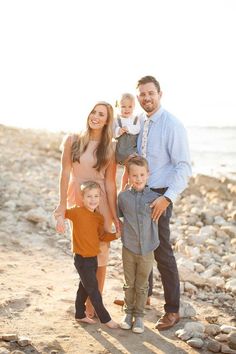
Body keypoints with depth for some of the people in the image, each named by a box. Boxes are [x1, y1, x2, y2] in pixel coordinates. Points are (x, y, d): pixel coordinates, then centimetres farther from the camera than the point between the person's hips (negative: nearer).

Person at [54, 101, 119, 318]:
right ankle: (89, 302, 20)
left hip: (101, 202, 0)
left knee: (100, 252, 1)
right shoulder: (72, 141, -1)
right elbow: (65, 173, 0)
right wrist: (62, 204, -2)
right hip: (77, 200, 0)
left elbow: (110, 182, -2)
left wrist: (114, 214, -5)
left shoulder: (110, 148, 0)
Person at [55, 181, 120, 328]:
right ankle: (105, 318, 12)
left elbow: (102, 236, 10)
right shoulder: (77, 212, -15)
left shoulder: (99, 218, 4)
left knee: (85, 287, 21)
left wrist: (116, 235, -3)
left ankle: (80, 315, 37)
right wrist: (60, 218, -36)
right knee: (93, 290, 1)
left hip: (93, 258, 7)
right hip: (82, 259, -7)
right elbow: (61, 211, -15)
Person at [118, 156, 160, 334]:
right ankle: (128, 313, 29)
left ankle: (139, 316, 24)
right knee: (129, 284, 13)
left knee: (142, 285, 11)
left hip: (147, 251, 0)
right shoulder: (123, 196, -3)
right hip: (129, 249, 0)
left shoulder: (154, 197, -5)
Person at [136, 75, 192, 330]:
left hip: (159, 196, -7)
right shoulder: (138, 124, 8)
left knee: (162, 253, -2)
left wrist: (167, 198, -26)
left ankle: (172, 310, 10)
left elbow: (184, 167, -18)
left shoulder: (172, 125, -14)